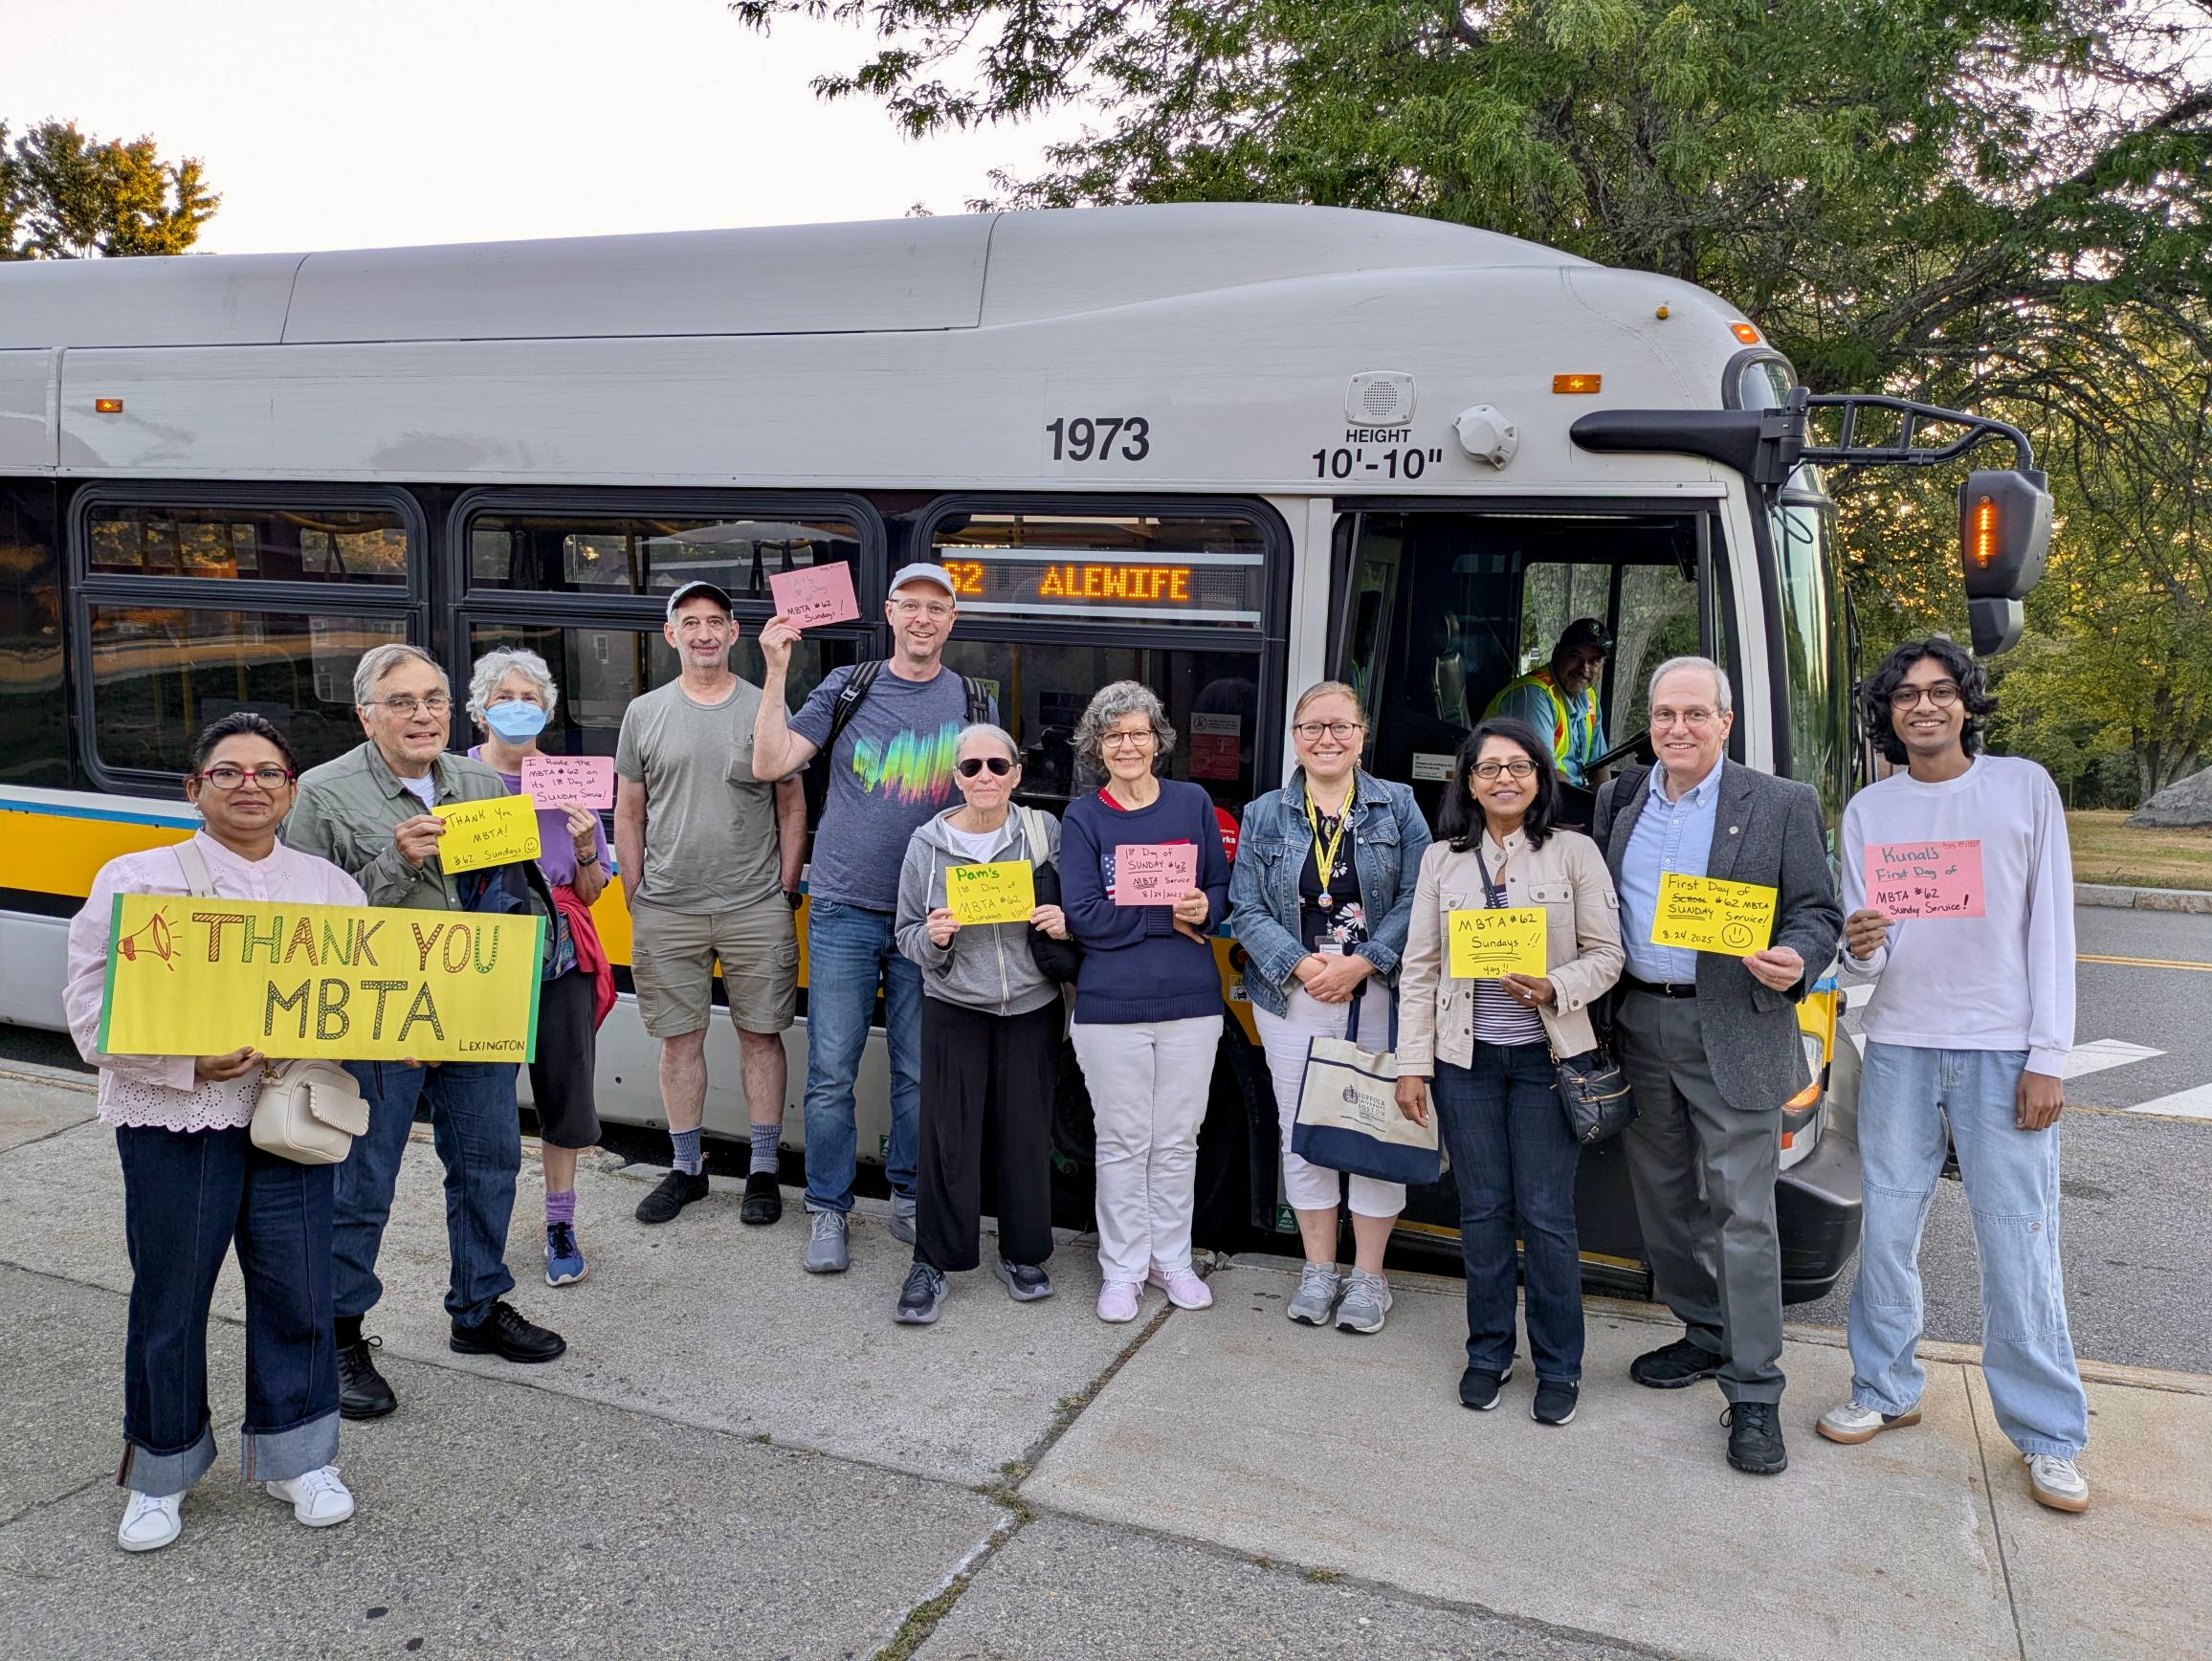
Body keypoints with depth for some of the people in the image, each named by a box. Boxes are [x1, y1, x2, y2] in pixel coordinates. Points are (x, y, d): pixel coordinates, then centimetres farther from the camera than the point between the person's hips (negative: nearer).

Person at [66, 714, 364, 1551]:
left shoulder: (330, 885, 11)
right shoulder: (134, 880, 0)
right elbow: (91, 1013, -6)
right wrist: (193, 1061, -20)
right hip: (173, 1125, -2)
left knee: (297, 1291, 7)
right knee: (170, 1299, 8)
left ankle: (297, 1456, 27)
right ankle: (160, 1472, 29)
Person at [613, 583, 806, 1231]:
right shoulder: (645, 713, 6)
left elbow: (793, 807, 6)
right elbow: (628, 813, 10)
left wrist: (786, 891, 0)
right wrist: (636, 900, 6)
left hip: (756, 908, -1)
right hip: (667, 910, 1)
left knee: (761, 1035, 5)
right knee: (680, 1039, 8)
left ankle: (763, 1171, 16)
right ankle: (686, 1168, 22)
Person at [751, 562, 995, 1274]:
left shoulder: (974, 704, 6)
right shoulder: (847, 688, 2)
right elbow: (770, 763, -5)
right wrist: (776, 672, -13)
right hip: (846, 909, -1)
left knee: (919, 1071, 9)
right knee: (831, 1072, 1)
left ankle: (909, 1199, 25)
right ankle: (828, 1210, 14)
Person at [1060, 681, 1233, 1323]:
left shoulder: (1193, 804, 5)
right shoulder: (1083, 817, -2)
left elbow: (1222, 891, 9)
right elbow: (1083, 916, -11)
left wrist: (1205, 908, -14)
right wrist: (1170, 916, -17)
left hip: (1192, 1003, 2)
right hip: (1111, 1005, -2)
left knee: (1178, 1141, 12)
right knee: (1122, 1143, 7)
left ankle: (1171, 1259, 29)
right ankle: (1122, 1270, 21)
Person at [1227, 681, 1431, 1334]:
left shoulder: (1398, 808, 3)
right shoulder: (1264, 815, 6)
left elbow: (1417, 899, -4)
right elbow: (1246, 909, 0)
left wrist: (1361, 962, -16)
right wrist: (1302, 965, -14)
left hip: (1378, 996, -1)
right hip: (1293, 997, 1)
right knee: (1301, 1132, 7)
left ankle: (1368, 1275, 19)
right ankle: (1318, 1268, 24)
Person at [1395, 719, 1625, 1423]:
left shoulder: (1575, 852, 1)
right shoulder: (1442, 860, 7)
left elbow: (1606, 955, 1)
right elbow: (1420, 968, 6)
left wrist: (1555, 989, -19)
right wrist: (1411, 1065, 2)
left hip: (1547, 1057, -2)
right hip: (1466, 1059, 2)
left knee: (1546, 1215, 1)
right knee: (1482, 1209, 9)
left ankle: (1559, 1367, 15)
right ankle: (1488, 1353, 24)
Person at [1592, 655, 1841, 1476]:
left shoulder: (1782, 806, -2)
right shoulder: (1619, 800, 9)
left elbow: (1818, 913, -2)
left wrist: (1795, 961, -23)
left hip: (1733, 1032, -5)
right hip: (1640, 1027, 5)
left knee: (1742, 1211, -3)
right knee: (1664, 1200, 15)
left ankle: (1753, 1394, 6)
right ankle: (1707, 1336, 34)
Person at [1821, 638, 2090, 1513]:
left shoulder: (2025, 787, 0)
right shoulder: (1868, 811, 6)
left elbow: (2051, 926, -1)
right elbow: (1868, 952, 6)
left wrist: (2047, 1058, -6)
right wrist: (1860, 947, -19)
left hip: (2003, 1052, -2)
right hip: (1900, 1048, 3)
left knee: (2018, 1243, -1)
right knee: (1887, 1229, 9)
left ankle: (2049, 1436, 14)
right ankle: (1886, 1391, 26)